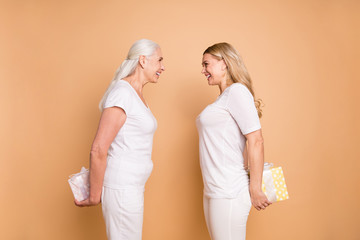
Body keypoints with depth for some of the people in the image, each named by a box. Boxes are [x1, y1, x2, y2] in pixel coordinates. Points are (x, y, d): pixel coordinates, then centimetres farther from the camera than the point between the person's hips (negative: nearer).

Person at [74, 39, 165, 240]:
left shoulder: (137, 95, 12)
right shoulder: (122, 93, -18)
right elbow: (98, 150, -20)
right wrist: (94, 197, -11)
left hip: (132, 185, 9)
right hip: (121, 187, -9)